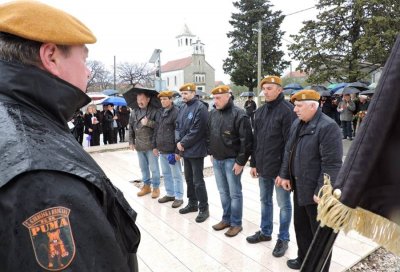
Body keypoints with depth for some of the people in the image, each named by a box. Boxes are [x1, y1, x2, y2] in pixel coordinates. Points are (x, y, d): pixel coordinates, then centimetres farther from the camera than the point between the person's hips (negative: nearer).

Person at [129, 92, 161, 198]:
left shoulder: (155, 111, -10)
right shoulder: (134, 112, 7)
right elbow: (131, 128, 12)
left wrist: (149, 123, -22)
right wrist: (131, 142, 10)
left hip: (151, 145, -5)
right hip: (139, 146, 6)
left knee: (153, 168, 4)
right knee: (143, 167, 17)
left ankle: (156, 187, 20)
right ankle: (146, 185, 33)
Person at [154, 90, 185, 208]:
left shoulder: (176, 113, -13)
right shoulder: (161, 113, 12)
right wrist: (156, 146, 16)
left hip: (172, 150, -8)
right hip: (162, 150, 8)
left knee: (176, 175, 3)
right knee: (166, 173, 17)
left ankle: (179, 197, 14)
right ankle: (170, 194, 30)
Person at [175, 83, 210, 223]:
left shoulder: (200, 108, -15)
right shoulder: (183, 107, 12)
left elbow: (197, 131, -20)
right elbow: (178, 125, 13)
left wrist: (183, 143, -14)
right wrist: (178, 141, -4)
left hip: (196, 150, -8)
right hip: (185, 150, 8)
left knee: (198, 181, -2)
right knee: (189, 178, 17)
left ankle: (203, 208, 12)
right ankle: (192, 203, 32)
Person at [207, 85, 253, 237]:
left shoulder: (239, 115, -15)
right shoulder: (213, 114, 7)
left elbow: (246, 140, -16)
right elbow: (209, 135, 19)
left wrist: (240, 162, -16)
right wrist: (211, 152, 14)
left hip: (232, 160, -7)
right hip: (217, 160, 7)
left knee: (235, 193, 5)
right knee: (223, 192, 16)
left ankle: (236, 223, 19)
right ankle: (226, 219, 31)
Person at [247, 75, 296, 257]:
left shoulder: (287, 110, -14)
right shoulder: (260, 111, 9)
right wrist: (254, 163, 11)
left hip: (280, 167, -7)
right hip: (263, 166, 7)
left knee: (283, 204, 9)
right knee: (264, 200, 19)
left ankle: (283, 238, 25)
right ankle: (265, 232, 37)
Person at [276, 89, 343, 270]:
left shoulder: (328, 127, -19)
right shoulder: (297, 124, 8)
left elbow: (331, 164, -22)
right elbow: (288, 152, 14)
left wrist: (321, 191, -21)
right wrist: (285, 175, 10)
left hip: (317, 192, -8)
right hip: (299, 188, 8)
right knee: (301, 227, 22)